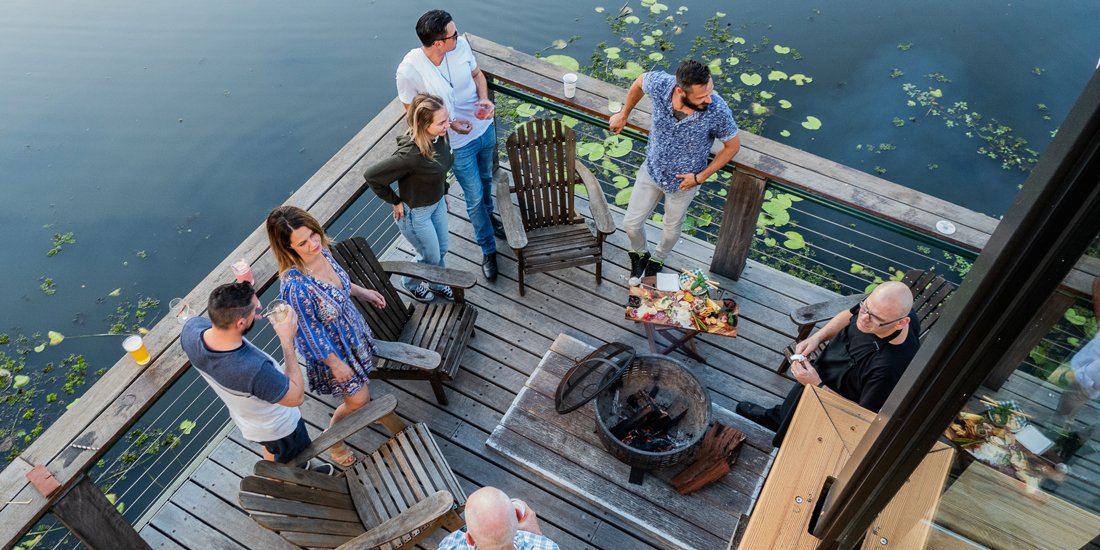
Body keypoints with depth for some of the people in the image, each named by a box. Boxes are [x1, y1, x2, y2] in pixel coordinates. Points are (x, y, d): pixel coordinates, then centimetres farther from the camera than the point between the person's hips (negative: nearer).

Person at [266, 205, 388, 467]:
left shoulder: (320, 250, -19)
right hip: (331, 347, -7)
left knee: (359, 381, 31)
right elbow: (310, 331, -26)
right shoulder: (294, 285, -41)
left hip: (351, 327, 7)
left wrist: (362, 292, 11)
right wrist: (335, 362, -16)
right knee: (359, 398, 12)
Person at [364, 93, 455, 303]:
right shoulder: (410, 155, -40)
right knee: (431, 257, 18)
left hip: (437, 202, 6)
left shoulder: (440, 136, -19)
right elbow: (371, 175, -29)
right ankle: (411, 282, 51)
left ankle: (437, 284, 56)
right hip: (415, 212, -6)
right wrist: (395, 202, -17)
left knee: (441, 250, 26)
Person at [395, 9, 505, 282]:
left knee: (486, 178, 29)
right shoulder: (409, 70, -30)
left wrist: (485, 98, -18)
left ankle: (487, 216, 61)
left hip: (485, 127, 5)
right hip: (458, 143, -5)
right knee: (475, 196, 10)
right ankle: (488, 250, 31)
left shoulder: (460, 45, -18)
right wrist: (448, 123, -25)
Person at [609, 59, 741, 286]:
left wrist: (700, 177, -15)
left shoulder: (718, 110, -35)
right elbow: (639, 82, -5)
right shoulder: (661, 83, -31)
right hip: (651, 169, 2)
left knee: (671, 229, 24)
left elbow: (733, 146, -15)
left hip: (683, 181, -2)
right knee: (631, 224, 16)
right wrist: (623, 115, 5)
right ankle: (639, 254, 51)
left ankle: (657, 260, 57)